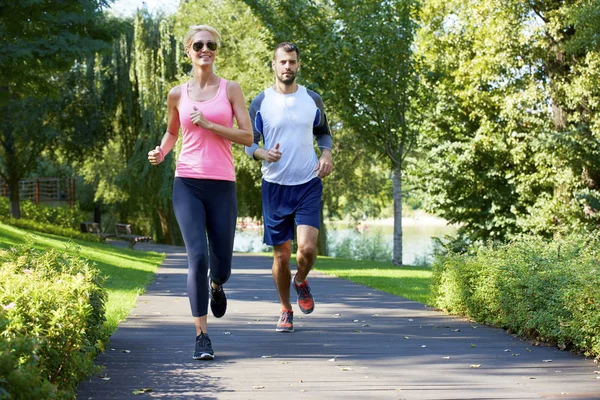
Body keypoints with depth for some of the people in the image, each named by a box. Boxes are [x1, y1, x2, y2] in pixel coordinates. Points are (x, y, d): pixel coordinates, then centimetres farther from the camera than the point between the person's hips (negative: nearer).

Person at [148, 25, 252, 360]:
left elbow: (248, 137, -2)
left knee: (221, 266, 5)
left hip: (222, 185, 0)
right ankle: (202, 335, -8)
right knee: (198, 256, -16)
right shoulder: (177, 94, 8)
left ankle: (217, 286, 45)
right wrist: (161, 153, 4)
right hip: (187, 184, 0)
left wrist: (208, 124, -12)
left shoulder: (230, 89, 4)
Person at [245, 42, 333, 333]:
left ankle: (301, 281, 19)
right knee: (281, 254, 4)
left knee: (307, 247, -16)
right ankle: (286, 311, 23)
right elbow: (249, 143, 3)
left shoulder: (312, 100, 5)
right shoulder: (260, 103, 0)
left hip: (308, 185, 0)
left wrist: (327, 154, -2)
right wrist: (264, 153, -20)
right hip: (274, 186, 0)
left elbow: (323, 133, 19)